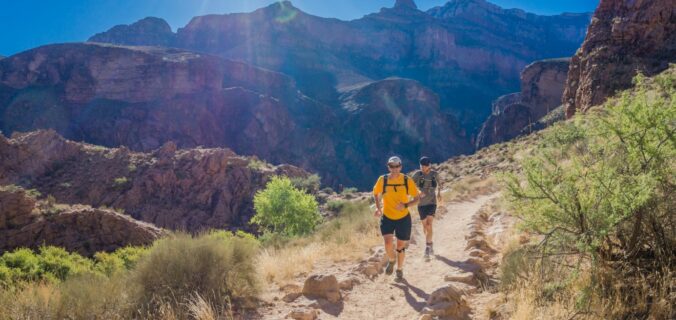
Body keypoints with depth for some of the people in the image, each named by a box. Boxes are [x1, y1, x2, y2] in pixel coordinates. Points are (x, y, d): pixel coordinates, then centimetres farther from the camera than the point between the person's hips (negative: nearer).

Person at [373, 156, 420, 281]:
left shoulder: (407, 180, -12)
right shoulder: (382, 180, -10)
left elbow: (416, 198, -5)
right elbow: (376, 194, 8)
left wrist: (405, 205, -23)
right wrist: (378, 208, -7)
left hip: (403, 218, 0)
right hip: (387, 217, 0)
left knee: (400, 246, 10)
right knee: (388, 243, -17)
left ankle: (399, 269, 35)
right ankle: (391, 260, 18)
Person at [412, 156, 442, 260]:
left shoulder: (434, 174, -4)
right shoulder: (417, 174, -11)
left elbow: (438, 183, 19)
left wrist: (439, 193, 18)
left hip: (432, 203, 0)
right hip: (421, 204, 1)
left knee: (429, 225, -16)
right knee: (425, 226, 12)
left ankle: (427, 249, -15)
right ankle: (430, 244, 36)